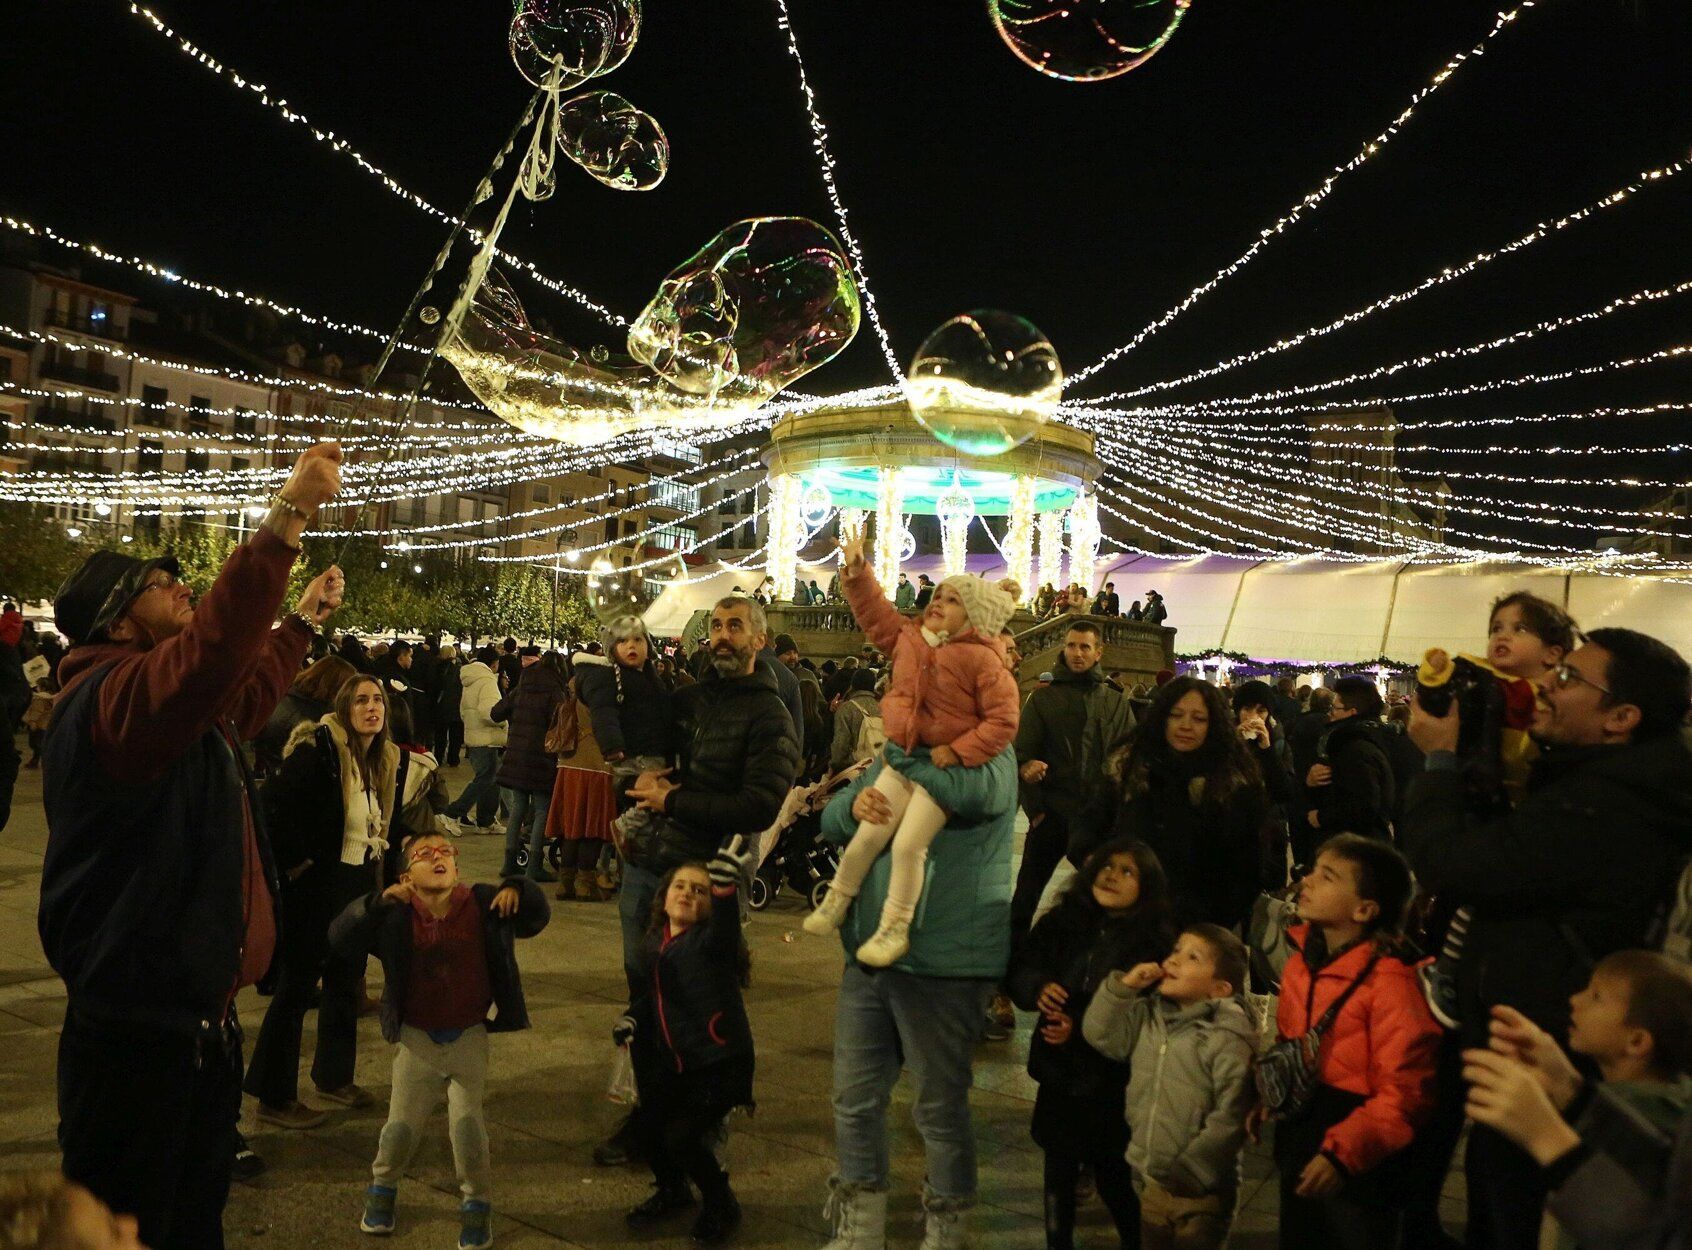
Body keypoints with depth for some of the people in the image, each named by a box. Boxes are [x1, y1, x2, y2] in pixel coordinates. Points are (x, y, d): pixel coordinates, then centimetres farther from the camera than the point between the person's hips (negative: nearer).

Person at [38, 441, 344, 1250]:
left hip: (199, 1018, 10)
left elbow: (246, 692, 35)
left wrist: (304, 620, 39)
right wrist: (290, 512, -40)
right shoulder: (110, 700, -20)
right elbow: (213, 646, -39)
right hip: (136, 1035, -10)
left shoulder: (186, 711, 12)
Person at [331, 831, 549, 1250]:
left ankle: (477, 1204, 18)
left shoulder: (483, 905, -8)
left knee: (467, 1122, -5)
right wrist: (378, 901, -31)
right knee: (402, 1125, 7)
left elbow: (536, 918, -2)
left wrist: (517, 891, -23)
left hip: (469, 1036, 0)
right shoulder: (395, 915, -10)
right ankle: (382, 1190, 37)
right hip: (416, 1038, 1)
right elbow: (340, 939, -18)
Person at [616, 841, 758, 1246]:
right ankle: (672, 1192, 31)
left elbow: (725, 927, -42)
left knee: (680, 1136, -12)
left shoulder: (710, 941, -16)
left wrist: (726, 887, -63)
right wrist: (632, 1017, 3)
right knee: (646, 1123, -1)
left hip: (720, 1062, -7)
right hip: (676, 1060, 7)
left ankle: (721, 1208, 15)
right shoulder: (654, 944, 5)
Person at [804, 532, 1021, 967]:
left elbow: (1003, 720, -16)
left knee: (908, 845, -12)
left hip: (942, 766, -5)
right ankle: (836, 902, 20)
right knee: (868, 833, 1)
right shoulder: (909, 639, 5)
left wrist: (959, 751, -19)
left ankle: (894, 931, 1)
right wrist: (857, 571, 13)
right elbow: (876, 613, 21)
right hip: (900, 756, 6)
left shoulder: (980, 659, -14)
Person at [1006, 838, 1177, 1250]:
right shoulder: (1060, 923, 1)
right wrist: (1038, 988, -19)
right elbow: (1018, 971, 4)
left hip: (1113, 1081, -4)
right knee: (1059, 1170, 16)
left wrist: (1082, 1029, -24)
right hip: (1058, 1069, 4)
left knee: (1113, 1176, 6)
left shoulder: (1155, 943, -13)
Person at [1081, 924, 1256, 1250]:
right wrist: (1123, 986, -8)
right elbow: (1100, 1035, 3)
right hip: (1151, 1181, 7)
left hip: (1200, 1190, -7)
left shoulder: (1228, 1039, -19)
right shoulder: (1148, 1016, 4)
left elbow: (1229, 1118, -21)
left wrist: (1187, 1172, -19)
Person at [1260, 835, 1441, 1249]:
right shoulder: (1301, 962, 0)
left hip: (1357, 1166, -7)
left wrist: (1343, 1152, -29)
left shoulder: (1389, 981, -23)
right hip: (1300, 1151, 7)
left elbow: (1406, 1093, -24)